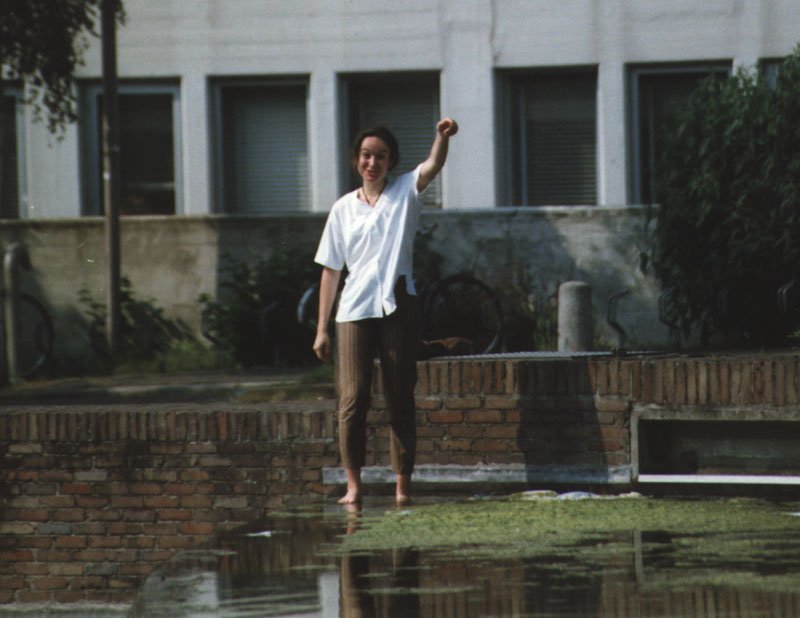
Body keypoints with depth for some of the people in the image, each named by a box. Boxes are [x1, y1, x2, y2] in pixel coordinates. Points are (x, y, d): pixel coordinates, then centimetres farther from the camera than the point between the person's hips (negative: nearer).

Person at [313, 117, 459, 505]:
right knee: (353, 396, -7)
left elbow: (433, 166, -14)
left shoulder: (405, 193, 7)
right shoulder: (344, 208, 10)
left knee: (400, 399, 2)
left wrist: (443, 137, -36)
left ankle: (403, 484, 4)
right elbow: (330, 270, 12)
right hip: (354, 311, 1)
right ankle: (353, 484, -4)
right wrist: (322, 328, 8)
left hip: (397, 309, -1)